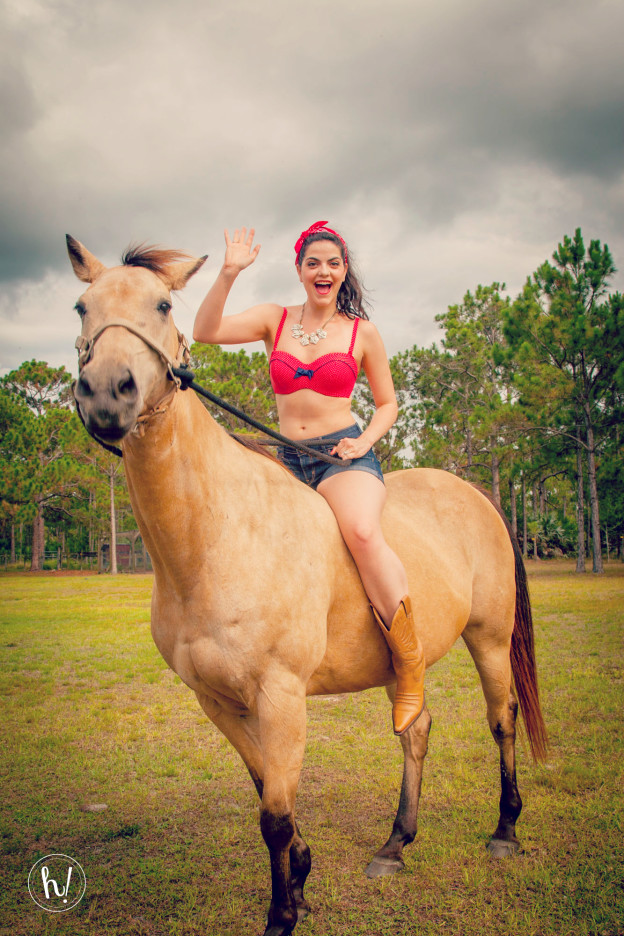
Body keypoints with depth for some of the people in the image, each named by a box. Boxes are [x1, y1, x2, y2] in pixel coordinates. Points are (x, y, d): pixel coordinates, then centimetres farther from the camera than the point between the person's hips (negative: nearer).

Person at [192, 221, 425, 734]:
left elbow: (388, 403, 14)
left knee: (361, 530, -35)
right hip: (289, 460, 4)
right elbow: (205, 331, -4)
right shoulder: (274, 320, 10)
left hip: (345, 457, -4)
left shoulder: (363, 332, 6)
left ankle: (410, 660, -19)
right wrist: (229, 272, -14)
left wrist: (366, 440, -5)